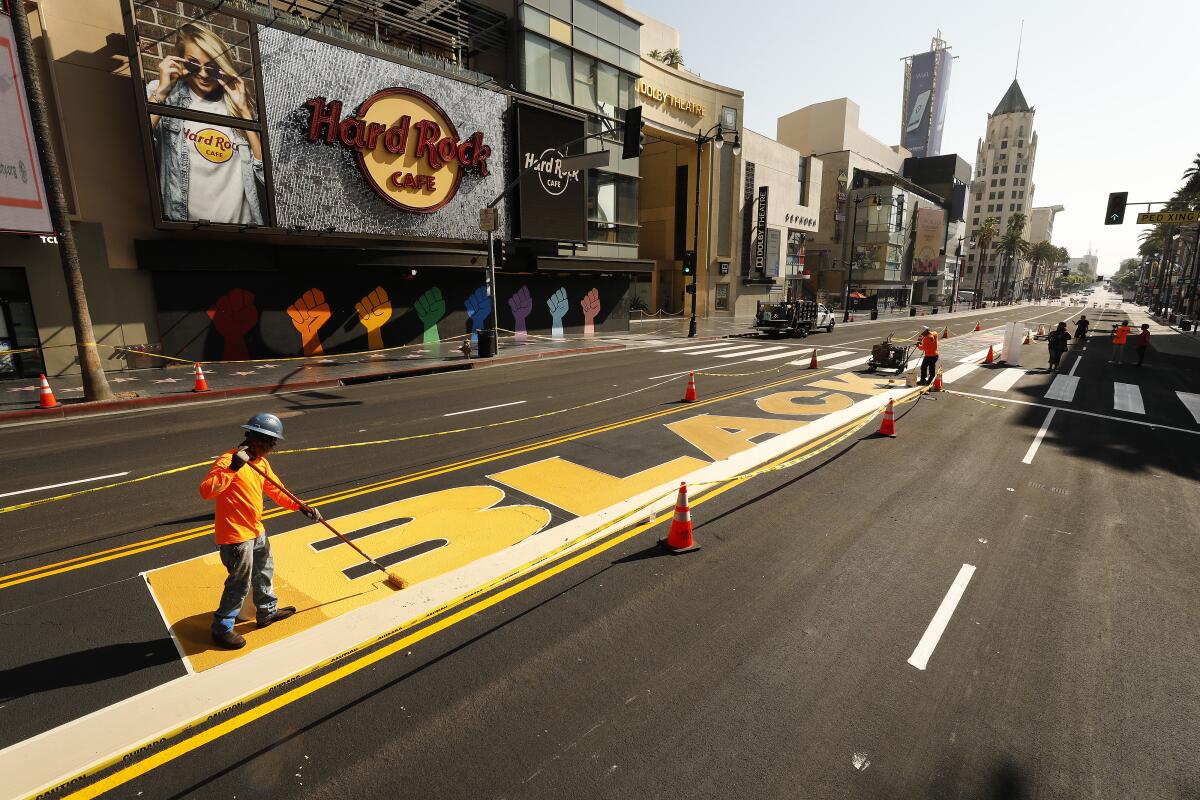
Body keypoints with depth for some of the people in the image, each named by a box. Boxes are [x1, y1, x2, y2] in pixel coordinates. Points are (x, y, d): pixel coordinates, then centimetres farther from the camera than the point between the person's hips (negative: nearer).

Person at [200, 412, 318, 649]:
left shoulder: (260, 462, 5)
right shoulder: (227, 460, -22)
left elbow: (276, 490, 12)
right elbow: (206, 490, -35)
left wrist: (301, 507, 5)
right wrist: (232, 469, -43)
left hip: (256, 531, 9)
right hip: (235, 535, -9)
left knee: (264, 572, 24)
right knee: (240, 584, 5)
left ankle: (267, 611, 44)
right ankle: (222, 628, 26)